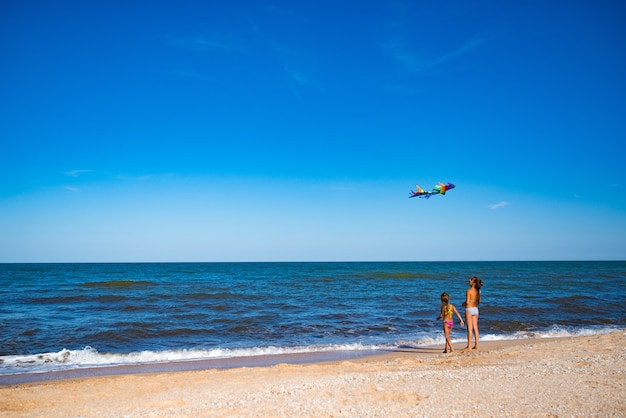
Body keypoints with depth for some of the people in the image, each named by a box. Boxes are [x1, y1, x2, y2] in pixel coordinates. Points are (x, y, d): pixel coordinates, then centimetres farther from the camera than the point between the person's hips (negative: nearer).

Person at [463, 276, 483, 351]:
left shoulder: (468, 291, -16)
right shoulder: (478, 291, 5)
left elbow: (467, 302, -19)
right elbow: (479, 301, 12)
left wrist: (464, 303, 1)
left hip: (469, 309, -6)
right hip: (475, 309, 7)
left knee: (470, 328, -3)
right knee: (475, 328, 11)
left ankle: (469, 346, 1)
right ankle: (476, 345, 14)